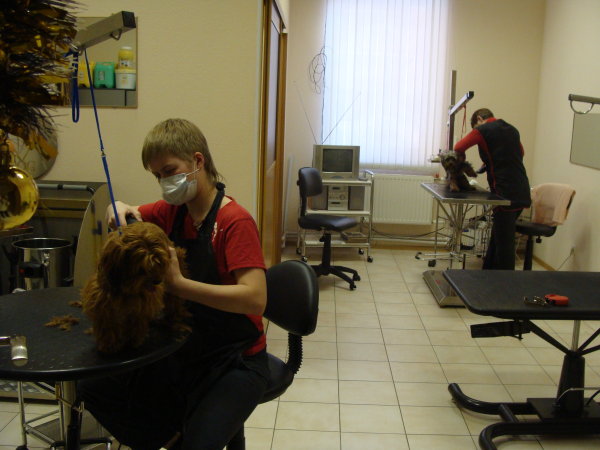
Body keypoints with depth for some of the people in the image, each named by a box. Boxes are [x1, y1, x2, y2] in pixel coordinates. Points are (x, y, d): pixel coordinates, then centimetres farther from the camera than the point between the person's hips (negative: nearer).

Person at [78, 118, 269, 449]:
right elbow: (127, 217, 18)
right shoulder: (173, 212, 2)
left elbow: (255, 298, -30)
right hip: (181, 351, 7)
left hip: (235, 360, -7)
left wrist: (177, 283, -34)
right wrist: (118, 210, -7)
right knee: (94, 390, 0)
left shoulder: (235, 221, -19)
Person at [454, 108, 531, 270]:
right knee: (497, 237, 18)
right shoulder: (512, 129, 17)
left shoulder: (483, 130, -4)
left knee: (504, 242, -2)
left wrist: (462, 160, 9)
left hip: (506, 194, -8)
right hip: (522, 193, 8)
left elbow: (459, 148, -12)